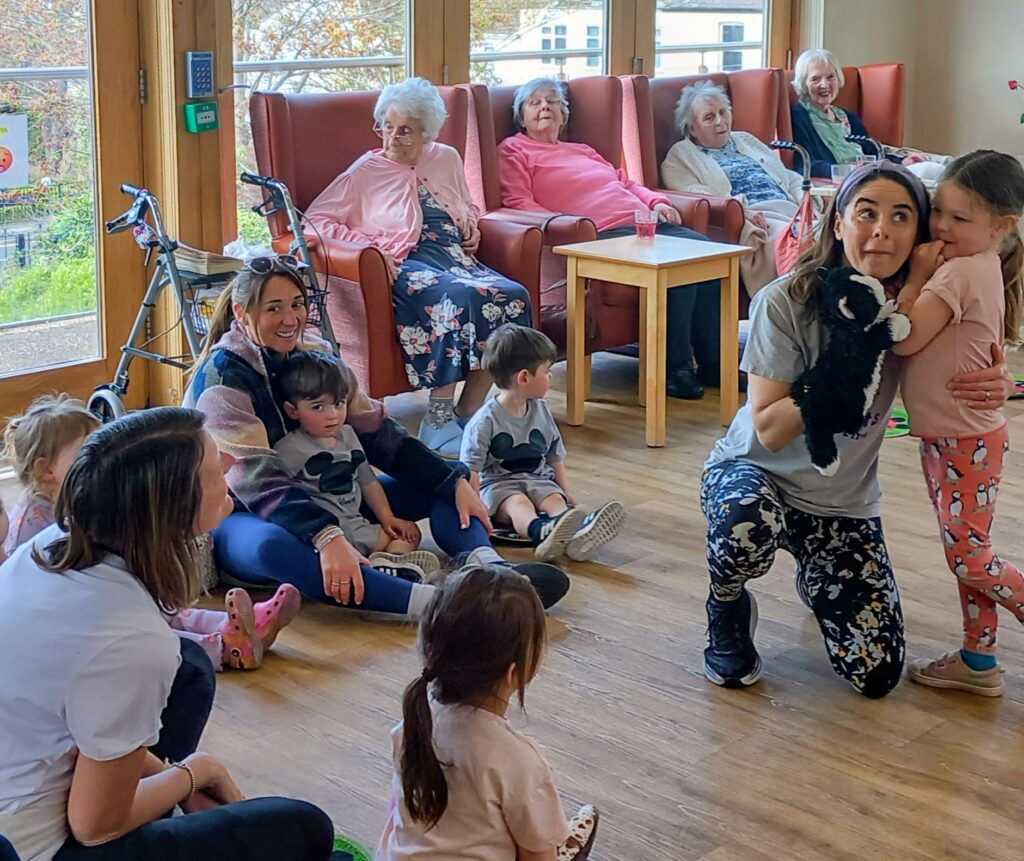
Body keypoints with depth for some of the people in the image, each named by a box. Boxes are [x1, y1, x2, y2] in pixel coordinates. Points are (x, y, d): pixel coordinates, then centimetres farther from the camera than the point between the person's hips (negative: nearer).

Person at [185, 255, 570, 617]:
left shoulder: (315, 355, 1)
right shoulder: (221, 380, -19)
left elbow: (380, 435, 2)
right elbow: (258, 481, -31)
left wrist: (455, 481, -10)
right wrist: (326, 538, -46)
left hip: (321, 498, 7)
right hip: (240, 517, -7)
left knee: (442, 488, -1)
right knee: (271, 546, -43)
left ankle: (488, 566, -34)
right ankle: (434, 603, -56)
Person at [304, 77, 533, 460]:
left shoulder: (447, 159, 22)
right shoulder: (365, 172, 8)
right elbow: (315, 219, 2)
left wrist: (471, 223, 15)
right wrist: (368, 247, -11)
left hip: (456, 256, 5)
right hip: (406, 264, -5)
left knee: (513, 296, -27)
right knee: (459, 297, -38)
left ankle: (467, 413, -21)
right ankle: (438, 420, -31)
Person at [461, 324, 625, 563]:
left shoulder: (542, 411, 8)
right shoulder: (486, 420, -12)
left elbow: (555, 456, 17)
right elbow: (471, 469, -13)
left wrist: (566, 491, 10)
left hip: (538, 479, 5)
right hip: (497, 483, -5)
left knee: (555, 499, -26)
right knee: (518, 503, -35)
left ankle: (577, 535, -60)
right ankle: (541, 531, -71)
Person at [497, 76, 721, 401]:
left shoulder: (583, 151, 34)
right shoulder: (514, 151, 12)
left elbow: (627, 182, 36)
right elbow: (517, 202, -3)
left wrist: (655, 202, 14)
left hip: (645, 223, 8)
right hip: (603, 233, -8)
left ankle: (713, 363, -13)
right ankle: (675, 368, -23)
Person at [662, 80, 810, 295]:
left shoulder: (746, 140, 34)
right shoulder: (680, 156, 14)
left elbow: (790, 178, 31)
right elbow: (696, 196, -6)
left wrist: (805, 197, 7)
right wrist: (739, 209, -21)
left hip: (790, 211, 6)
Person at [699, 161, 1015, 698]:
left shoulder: (914, 307, -11)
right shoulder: (786, 303, -21)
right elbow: (768, 429, -22)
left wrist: (996, 384, -18)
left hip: (844, 502, 4)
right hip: (754, 470, -4)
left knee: (876, 675, -2)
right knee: (748, 527, -42)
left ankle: (816, 579, 31)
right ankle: (728, 609, -4)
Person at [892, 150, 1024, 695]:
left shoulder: (961, 271, -21)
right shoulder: (975, 267, 9)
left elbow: (904, 339, -24)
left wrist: (918, 274, -16)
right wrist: (925, 275, -2)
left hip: (965, 439, -10)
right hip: (947, 435, 10)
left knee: (967, 557, -4)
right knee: (965, 552, 15)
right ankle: (977, 661, 23)